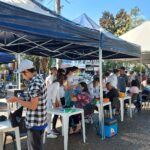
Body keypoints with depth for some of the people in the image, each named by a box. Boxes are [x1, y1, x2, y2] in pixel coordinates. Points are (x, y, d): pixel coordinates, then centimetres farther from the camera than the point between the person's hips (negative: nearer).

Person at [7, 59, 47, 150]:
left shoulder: (34, 83, -23)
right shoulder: (39, 78, 7)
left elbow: (33, 106, -25)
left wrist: (17, 100, -14)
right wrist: (20, 99, 11)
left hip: (35, 123, -9)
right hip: (39, 121, 9)